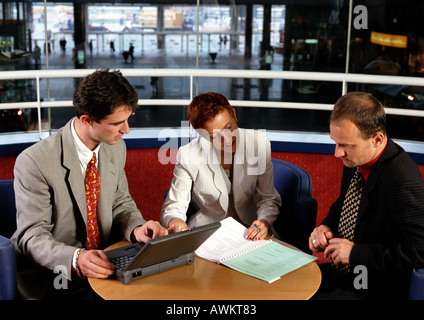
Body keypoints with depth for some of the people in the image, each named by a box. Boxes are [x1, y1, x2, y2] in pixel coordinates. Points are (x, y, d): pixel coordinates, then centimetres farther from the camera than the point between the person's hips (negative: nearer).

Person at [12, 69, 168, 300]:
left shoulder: (116, 148, 2)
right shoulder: (35, 162, -18)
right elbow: (32, 236, -15)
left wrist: (137, 228, -10)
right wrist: (76, 259, -33)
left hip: (105, 266, 6)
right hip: (56, 282, -6)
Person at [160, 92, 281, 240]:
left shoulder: (259, 142, -11)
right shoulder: (188, 155, -16)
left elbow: (268, 199, -4)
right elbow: (173, 207, -10)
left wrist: (264, 222, -26)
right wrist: (174, 221, -35)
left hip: (247, 228, 2)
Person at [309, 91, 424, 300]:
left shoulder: (403, 179, -26)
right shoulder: (354, 160, -1)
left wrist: (356, 253, -22)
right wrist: (326, 226, -1)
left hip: (375, 290, -8)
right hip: (340, 272, 8)